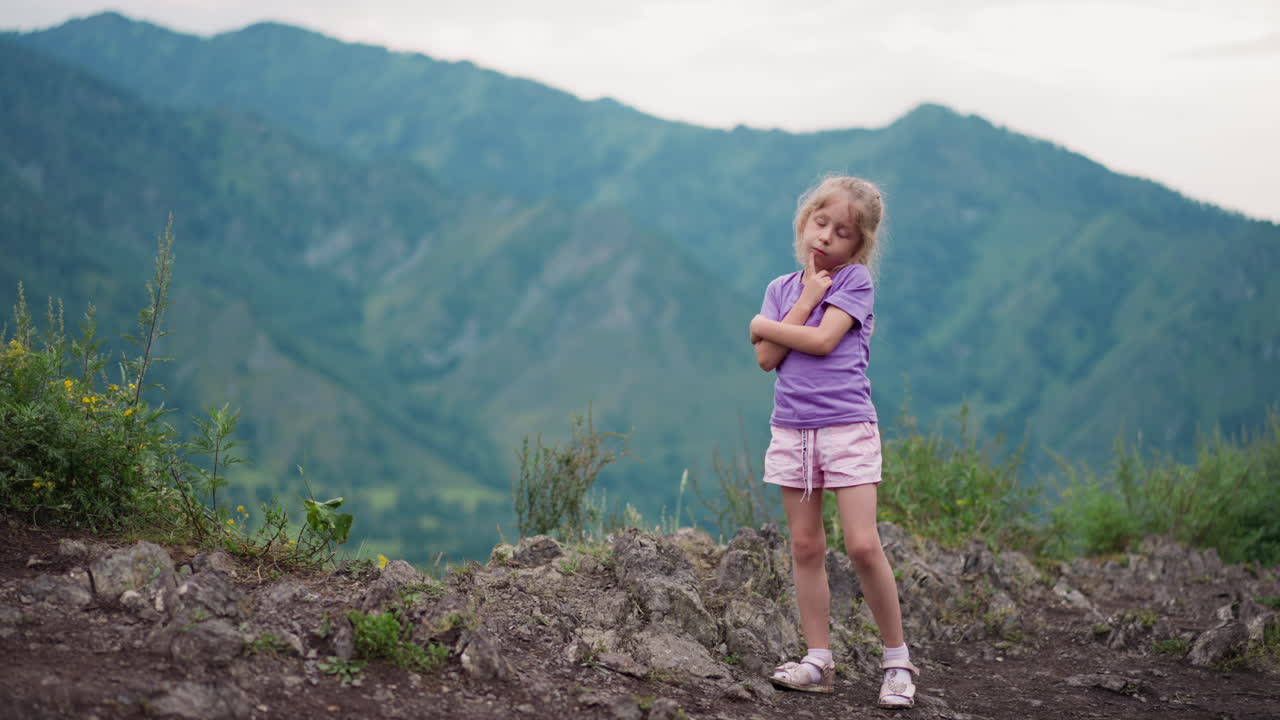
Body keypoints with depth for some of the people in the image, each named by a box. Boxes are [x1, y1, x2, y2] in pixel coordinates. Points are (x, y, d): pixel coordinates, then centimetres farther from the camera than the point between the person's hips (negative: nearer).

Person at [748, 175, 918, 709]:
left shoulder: (855, 280, -2)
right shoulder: (781, 289, 10)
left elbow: (821, 340, -16)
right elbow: (767, 359, -4)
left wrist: (765, 325, -3)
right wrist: (807, 298, -6)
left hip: (847, 427, -5)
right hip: (791, 429, 5)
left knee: (863, 545, -11)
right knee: (805, 547, 6)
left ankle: (897, 660, 1)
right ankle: (818, 660, 12)